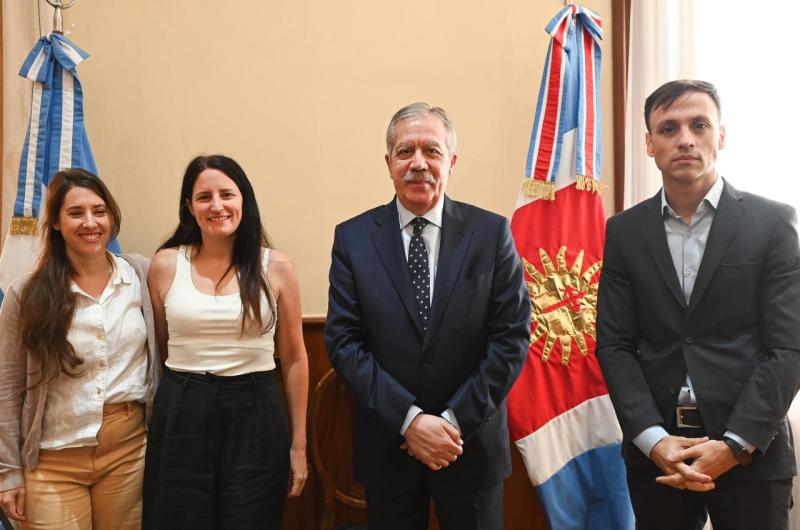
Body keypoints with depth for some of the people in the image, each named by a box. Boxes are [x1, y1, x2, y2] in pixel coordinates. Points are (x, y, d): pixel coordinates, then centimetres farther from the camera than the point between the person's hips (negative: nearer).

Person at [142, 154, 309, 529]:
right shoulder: (165, 264, 1)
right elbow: (157, 350, 10)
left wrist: (299, 444, 4)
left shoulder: (275, 266, -1)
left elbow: (294, 360, 3)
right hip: (181, 418, 1)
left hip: (255, 418, 0)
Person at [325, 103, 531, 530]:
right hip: (386, 446, 1)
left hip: (472, 443, 0)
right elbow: (343, 341, -6)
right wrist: (409, 419, -15)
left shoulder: (491, 233, -4)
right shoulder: (353, 238, -3)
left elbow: (512, 337, -6)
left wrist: (457, 420, -13)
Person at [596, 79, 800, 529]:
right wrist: (653, 438, -12)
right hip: (654, 450, 2)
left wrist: (734, 445, -15)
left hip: (751, 451, -1)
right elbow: (615, 345, -1)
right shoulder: (625, 231, 3)